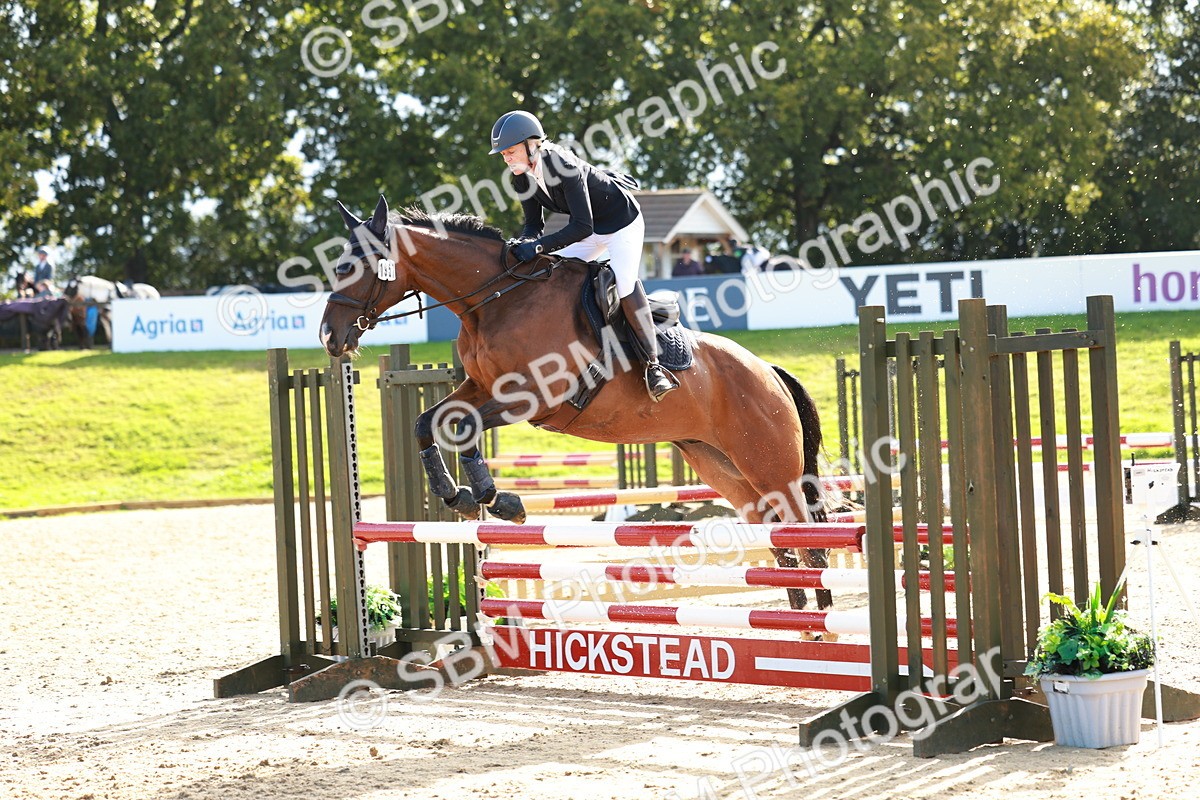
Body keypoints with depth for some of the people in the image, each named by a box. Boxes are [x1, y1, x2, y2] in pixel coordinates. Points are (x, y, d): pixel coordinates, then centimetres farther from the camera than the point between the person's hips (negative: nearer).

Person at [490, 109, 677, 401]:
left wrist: (539, 246, -42)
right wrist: (524, 242, -26)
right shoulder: (522, 177, -9)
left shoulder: (564, 166, -34)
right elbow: (534, 224, -2)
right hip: (591, 228, 9)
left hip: (622, 220, -9)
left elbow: (582, 226, -37)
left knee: (624, 281, -26)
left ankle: (654, 366, -20)